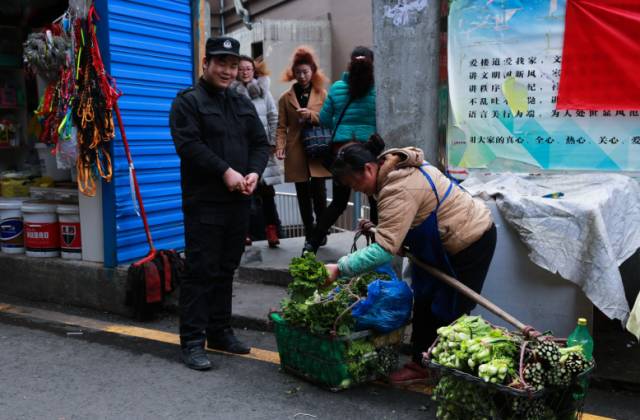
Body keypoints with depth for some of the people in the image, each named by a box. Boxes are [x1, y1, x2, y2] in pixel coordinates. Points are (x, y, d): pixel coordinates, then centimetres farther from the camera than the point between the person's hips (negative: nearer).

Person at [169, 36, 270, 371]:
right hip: (204, 202, -6)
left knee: (226, 270, 13)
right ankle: (192, 341, 1)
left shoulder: (243, 104, 18)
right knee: (201, 271, -6)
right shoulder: (188, 101, -2)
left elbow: (261, 143, 14)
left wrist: (254, 173, -5)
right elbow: (189, 145, -15)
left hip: (238, 203, 7)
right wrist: (225, 172, -19)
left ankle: (220, 332, 24)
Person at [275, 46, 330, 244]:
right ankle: (309, 235, 15)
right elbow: (282, 126, 5)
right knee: (303, 197, 6)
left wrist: (312, 115, -13)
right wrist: (280, 146, -10)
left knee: (319, 194, -6)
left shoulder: (322, 94, 8)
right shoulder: (286, 98, 10)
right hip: (296, 153, 1)